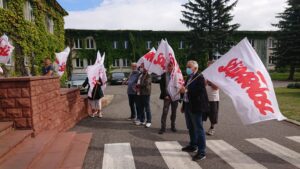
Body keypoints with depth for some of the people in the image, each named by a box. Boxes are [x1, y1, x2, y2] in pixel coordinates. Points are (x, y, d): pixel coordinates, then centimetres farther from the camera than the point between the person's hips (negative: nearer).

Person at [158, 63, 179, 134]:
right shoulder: (164, 75, 0)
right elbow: (162, 86, 0)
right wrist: (165, 95, -7)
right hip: (167, 96, -1)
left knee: (174, 112, 11)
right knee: (165, 112, -5)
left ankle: (173, 126, 26)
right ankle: (163, 127, 1)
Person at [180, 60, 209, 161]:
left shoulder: (199, 77, -13)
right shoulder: (189, 77, 13)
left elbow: (199, 91, -24)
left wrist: (186, 90, -29)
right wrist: (184, 105, 20)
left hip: (195, 107, -9)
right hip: (187, 105, 9)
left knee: (198, 129, -4)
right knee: (190, 128, 20)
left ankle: (202, 152, 3)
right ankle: (193, 145, 36)